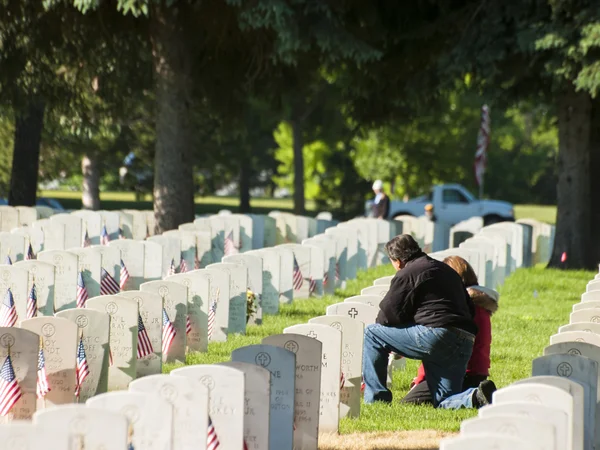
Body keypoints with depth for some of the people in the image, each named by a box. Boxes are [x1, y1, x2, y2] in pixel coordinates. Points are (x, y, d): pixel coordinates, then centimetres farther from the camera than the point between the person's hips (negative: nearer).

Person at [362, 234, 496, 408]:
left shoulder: (406, 275, 2)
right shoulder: (447, 270, 28)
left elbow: (388, 314, -2)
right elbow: (470, 310, 30)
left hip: (435, 335, -8)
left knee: (371, 333, 8)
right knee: (444, 402, 13)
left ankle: (375, 398, 7)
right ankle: (477, 397, -19)